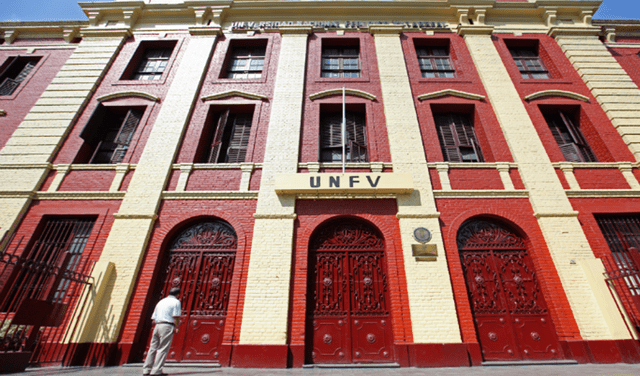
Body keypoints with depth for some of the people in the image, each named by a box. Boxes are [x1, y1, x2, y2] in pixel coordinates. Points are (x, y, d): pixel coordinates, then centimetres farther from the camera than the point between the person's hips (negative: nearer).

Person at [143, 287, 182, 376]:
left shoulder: (161, 301, 21)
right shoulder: (176, 302, 0)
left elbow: (153, 319, 19)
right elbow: (176, 317, -10)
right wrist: (177, 327, 0)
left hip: (157, 325, 7)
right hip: (167, 326, -7)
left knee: (153, 348, 13)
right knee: (163, 349, -3)